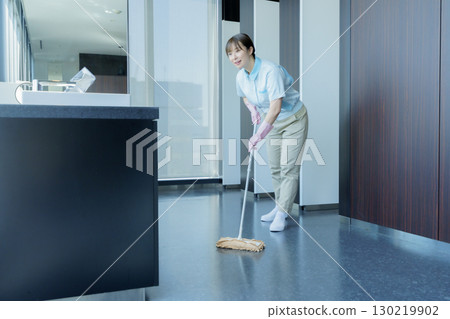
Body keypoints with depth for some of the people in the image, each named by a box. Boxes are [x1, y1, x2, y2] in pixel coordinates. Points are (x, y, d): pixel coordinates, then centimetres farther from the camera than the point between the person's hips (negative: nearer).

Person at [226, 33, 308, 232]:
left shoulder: (270, 70, -30)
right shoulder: (241, 77, -7)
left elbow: (276, 108, -36)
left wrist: (259, 135, -40)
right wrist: (253, 110, -5)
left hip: (294, 120, -7)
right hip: (273, 122, 7)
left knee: (289, 167, -10)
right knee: (274, 167, 11)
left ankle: (281, 215, -5)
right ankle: (280, 207, 26)